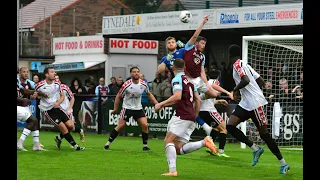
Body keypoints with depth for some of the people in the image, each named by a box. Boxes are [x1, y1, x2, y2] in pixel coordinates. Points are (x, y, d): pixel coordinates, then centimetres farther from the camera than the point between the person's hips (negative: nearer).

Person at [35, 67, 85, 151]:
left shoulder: (57, 84, 1)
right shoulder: (40, 86, -11)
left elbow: (62, 96, 9)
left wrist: (58, 102, -8)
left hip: (57, 108, 5)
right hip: (47, 110, -5)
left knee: (70, 125, -3)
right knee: (63, 128, -12)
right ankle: (75, 146, -3)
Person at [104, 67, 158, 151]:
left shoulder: (143, 84, -6)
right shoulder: (127, 85, -18)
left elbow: (149, 94, 11)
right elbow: (119, 96, -6)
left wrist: (157, 104, 5)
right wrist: (115, 109, -5)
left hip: (138, 108, 3)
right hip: (127, 108, -3)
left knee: (145, 125, -10)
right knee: (120, 125, -8)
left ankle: (145, 145, 3)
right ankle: (108, 143, 3)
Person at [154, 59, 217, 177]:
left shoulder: (177, 79, -5)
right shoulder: (189, 80, 21)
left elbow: (177, 96, -21)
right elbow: (198, 100, 22)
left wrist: (161, 104, -14)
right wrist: (195, 116, 30)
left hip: (182, 116, -8)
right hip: (191, 118, 8)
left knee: (168, 141, -8)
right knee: (178, 149, 6)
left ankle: (172, 170, -21)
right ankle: (204, 142, -8)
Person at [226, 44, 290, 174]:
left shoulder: (238, 64, -10)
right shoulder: (244, 64, 17)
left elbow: (245, 80, -27)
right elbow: (261, 82, 16)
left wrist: (236, 89, -10)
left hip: (255, 103, -9)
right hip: (245, 104, 9)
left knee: (264, 133, -4)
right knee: (230, 126, -2)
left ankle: (283, 163, 3)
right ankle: (255, 149, 1)